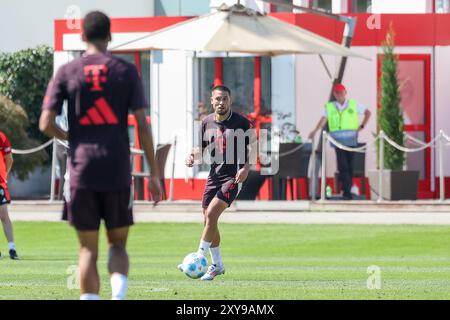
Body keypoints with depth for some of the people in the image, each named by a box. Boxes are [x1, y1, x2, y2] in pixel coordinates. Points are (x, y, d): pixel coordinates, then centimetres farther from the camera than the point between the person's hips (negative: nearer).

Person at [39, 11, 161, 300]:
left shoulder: (66, 73, 3)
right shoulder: (126, 71, 2)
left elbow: (46, 124, -3)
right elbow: (142, 126, -1)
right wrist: (154, 174, 4)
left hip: (82, 171, 0)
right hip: (118, 172, 0)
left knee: (88, 249, 6)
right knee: (118, 244, 11)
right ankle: (119, 294, -15)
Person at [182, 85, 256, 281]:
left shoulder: (242, 122, -6)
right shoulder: (207, 122, 8)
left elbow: (253, 147, -3)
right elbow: (202, 147, 18)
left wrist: (246, 167, -17)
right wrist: (193, 155, -3)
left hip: (234, 177, -6)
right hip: (214, 175, 6)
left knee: (211, 214, -19)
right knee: (207, 220, 6)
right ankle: (217, 265, 21)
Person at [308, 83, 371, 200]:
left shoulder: (354, 105, 9)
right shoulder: (329, 107, 8)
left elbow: (367, 112, 18)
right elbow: (323, 120, -1)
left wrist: (362, 126, 10)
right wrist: (315, 131, -15)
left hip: (351, 139, 1)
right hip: (338, 140, -1)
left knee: (350, 166, 5)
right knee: (342, 166, -11)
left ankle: (347, 191, 15)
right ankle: (347, 191, -14)